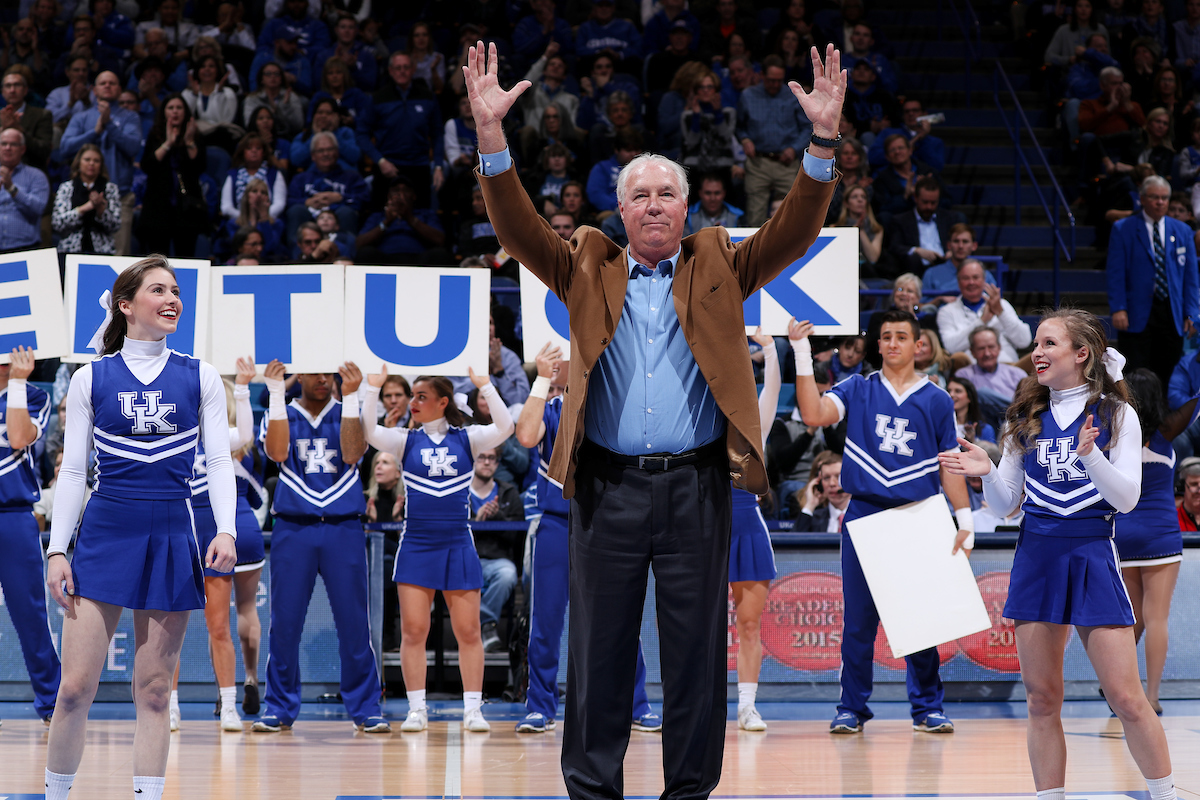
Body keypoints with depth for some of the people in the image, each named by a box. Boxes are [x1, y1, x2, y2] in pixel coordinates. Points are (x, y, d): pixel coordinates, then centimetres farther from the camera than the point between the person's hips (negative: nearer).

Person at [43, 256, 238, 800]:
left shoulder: (200, 378, 7)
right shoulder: (92, 379, 4)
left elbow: (219, 461, 5)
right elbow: (72, 470, 5)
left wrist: (226, 531, -10)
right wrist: (57, 550, -2)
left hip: (170, 540, 1)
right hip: (104, 536, -1)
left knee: (153, 692, 3)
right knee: (75, 687, -6)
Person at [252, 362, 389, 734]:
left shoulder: (349, 414, 11)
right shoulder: (279, 413, 11)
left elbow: (352, 454, -8)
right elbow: (277, 452, -10)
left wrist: (350, 397, -12)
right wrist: (276, 393, -11)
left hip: (344, 526, 0)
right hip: (293, 527, 0)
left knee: (353, 621, -2)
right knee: (284, 622, -1)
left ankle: (365, 707, 4)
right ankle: (279, 707, 8)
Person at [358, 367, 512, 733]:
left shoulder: (466, 438, 3)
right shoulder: (406, 439, 5)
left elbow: (504, 428, -12)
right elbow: (370, 434, -10)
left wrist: (485, 385, -17)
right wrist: (373, 388, -15)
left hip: (457, 545, -1)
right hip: (416, 546, 1)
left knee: (468, 631, 0)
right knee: (413, 631, -2)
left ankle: (472, 709, 6)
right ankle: (417, 709, 5)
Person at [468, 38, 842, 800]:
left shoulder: (718, 268, 10)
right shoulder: (590, 269, 11)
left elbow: (794, 231, -1)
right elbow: (519, 228, -1)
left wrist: (824, 141, -16)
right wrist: (492, 134, -15)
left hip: (695, 485, 0)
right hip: (607, 485, 0)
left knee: (697, 646, 3)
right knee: (599, 647, 4)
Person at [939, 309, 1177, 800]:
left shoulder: (1116, 415, 0)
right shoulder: (1027, 418, 10)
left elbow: (1127, 498, -8)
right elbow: (1005, 505, 11)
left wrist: (1090, 455, -23)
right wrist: (986, 473, -9)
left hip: (1092, 556, -4)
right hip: (1036, 555, 4)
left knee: (1126, 698, -7)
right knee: (1042, 700, 4)